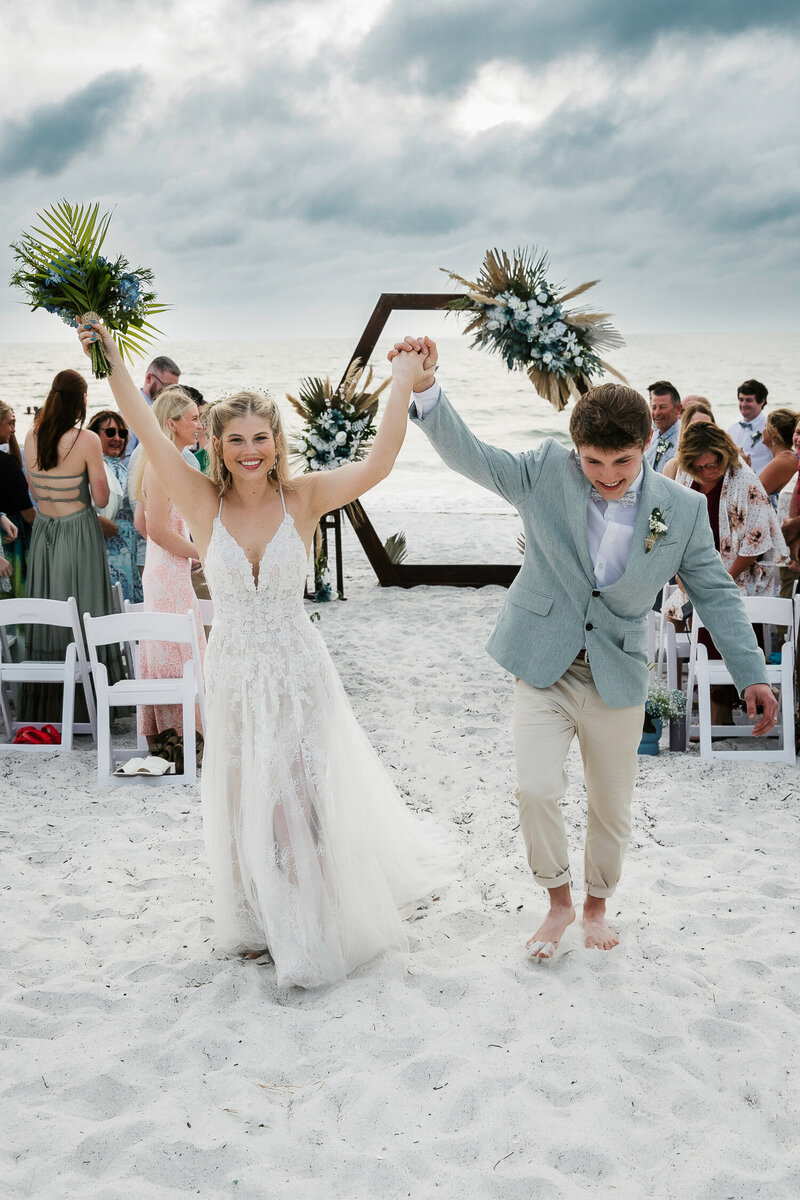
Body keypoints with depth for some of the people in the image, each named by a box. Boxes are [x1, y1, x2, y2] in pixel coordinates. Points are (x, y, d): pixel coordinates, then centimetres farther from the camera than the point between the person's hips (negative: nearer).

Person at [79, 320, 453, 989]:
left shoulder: (302, 499, -9)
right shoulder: (205, 503, -6)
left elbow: (377, 465, -21)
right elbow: (148, 433, -13)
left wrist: (403, 385, -26)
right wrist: (112, 361, -18)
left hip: (296, 670, -2)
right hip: (234, 674, 2)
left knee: (301, 799, 5)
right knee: (243, 801, 14)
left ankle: (313, 934, 24)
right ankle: (261, 924, 36)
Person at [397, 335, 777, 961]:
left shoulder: (683, 509, -5)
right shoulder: (547, 470, -6)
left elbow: (715, 590, 2)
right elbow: (469, 454, -11)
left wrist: (752, 673, -1)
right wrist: (426, 387, -28)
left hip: (617, 677, 1)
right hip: (543, 669, -1)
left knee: (612, 809, 11)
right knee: (537, 791, -13)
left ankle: (598, 905, 39)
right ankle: (559, 902, 14)